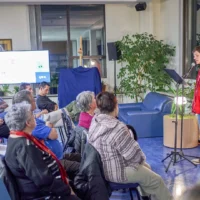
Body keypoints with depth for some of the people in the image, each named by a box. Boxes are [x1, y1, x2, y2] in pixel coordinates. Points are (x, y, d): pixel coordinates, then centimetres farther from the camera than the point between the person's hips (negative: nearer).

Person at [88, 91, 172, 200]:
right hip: (117, 172, -9)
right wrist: (142, 158, 1)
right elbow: (134, 154, -22)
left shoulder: (95, 121, -4)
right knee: (156, 181, 8)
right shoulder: (117, 128, -31)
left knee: (145, 167, 27)